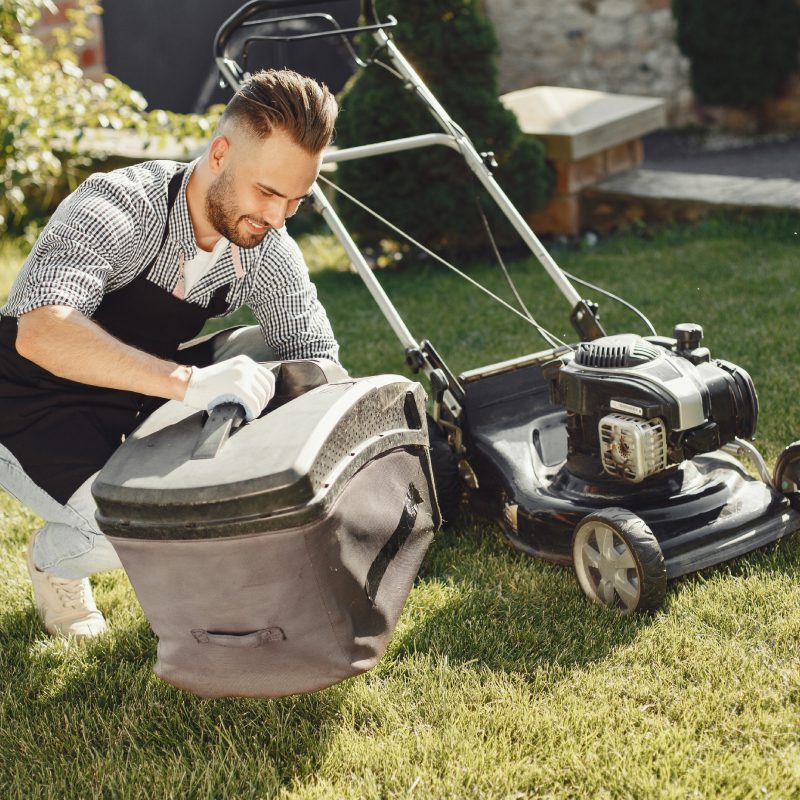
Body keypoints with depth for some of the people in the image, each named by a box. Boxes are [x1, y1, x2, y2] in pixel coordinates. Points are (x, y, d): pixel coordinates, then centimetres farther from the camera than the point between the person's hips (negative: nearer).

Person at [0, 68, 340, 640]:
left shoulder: (269, 253, -11)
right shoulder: (117, 207, -30)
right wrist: (189, 382, -58)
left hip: (139, 406, 6)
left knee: (273, 352, -11)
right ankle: (58, 557, 7)